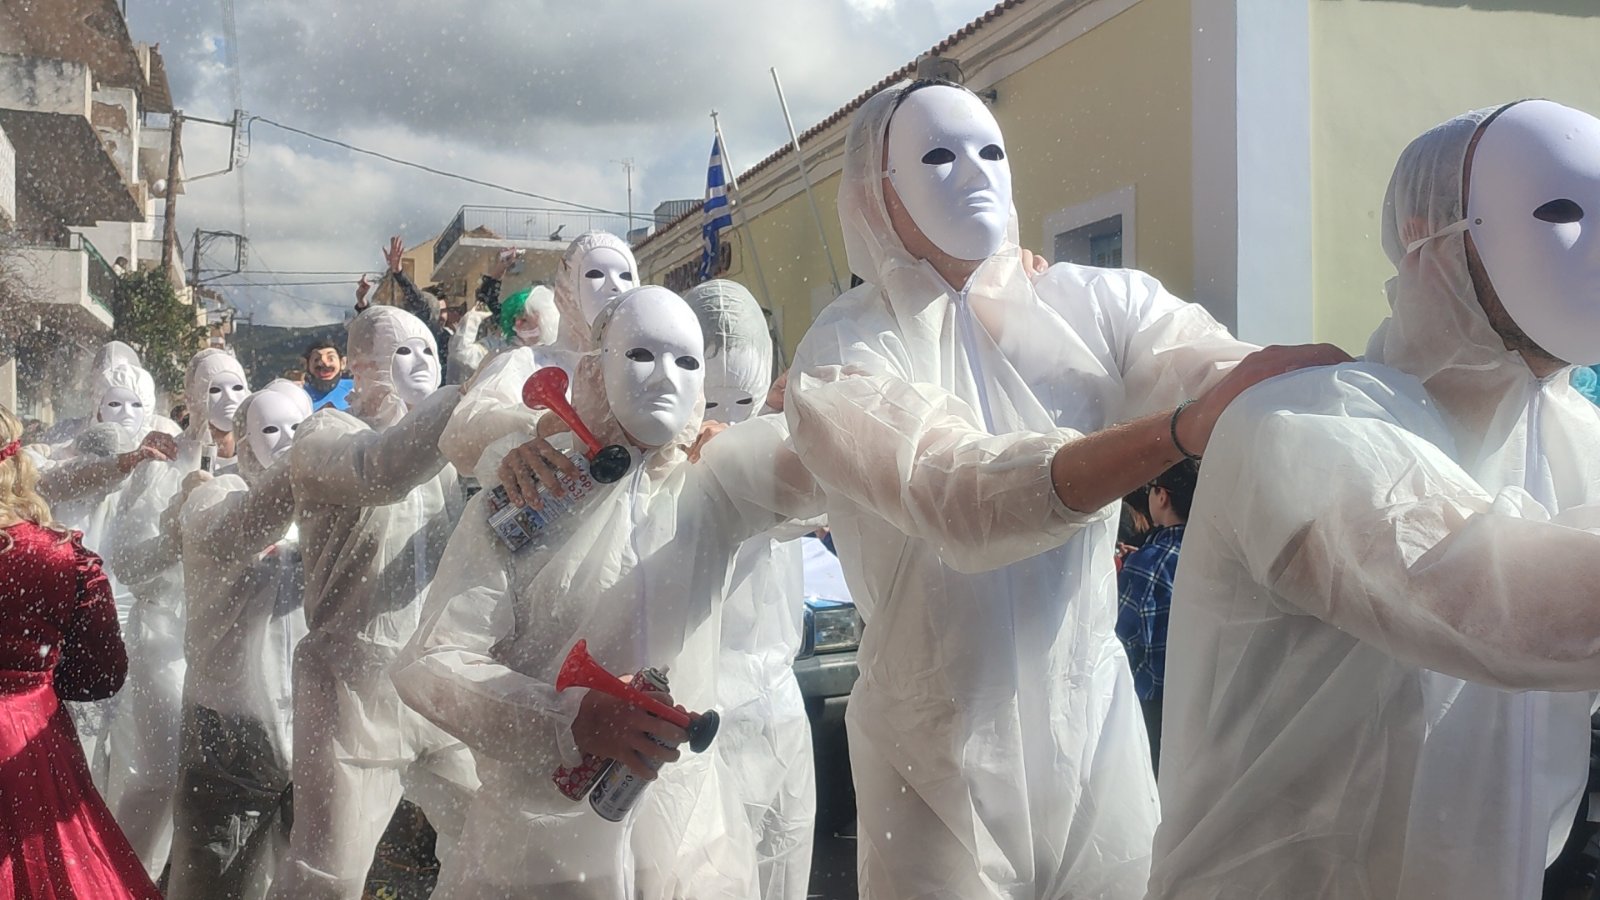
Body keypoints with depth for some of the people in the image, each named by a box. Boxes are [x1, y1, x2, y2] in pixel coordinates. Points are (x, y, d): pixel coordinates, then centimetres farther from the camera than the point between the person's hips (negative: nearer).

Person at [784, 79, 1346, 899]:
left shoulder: (1093, 303, -3)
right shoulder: (843, 352, -13)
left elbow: (1233, 375, -18)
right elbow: (962, 496, -30)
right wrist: (1185, 428, -42)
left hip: (1094, 708, 3)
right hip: (943, 737, -3)